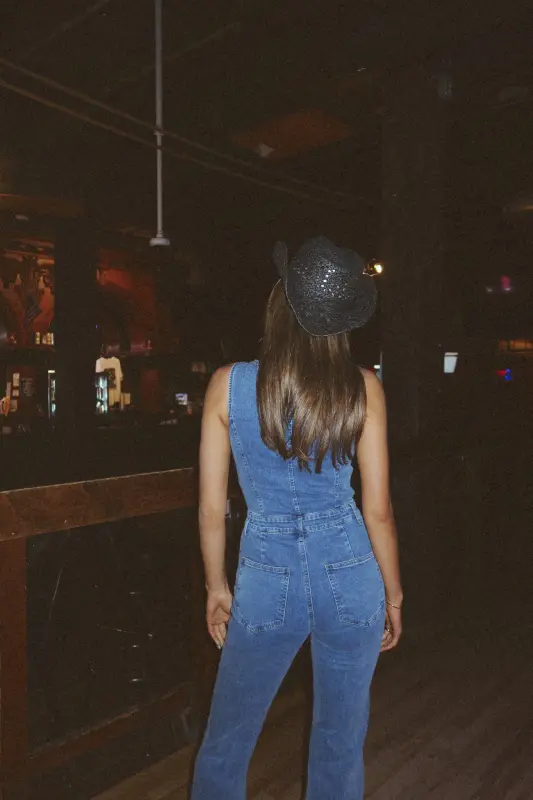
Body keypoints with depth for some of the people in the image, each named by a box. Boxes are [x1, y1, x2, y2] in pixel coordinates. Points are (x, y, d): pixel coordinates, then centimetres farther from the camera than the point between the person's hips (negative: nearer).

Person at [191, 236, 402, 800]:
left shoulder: (228, 384, -9)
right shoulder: (362, 388, -8)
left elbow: (211, 507, -4)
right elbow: (378, 509, -5)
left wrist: (216, 589, 10)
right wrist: (394, 595, 10)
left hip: (266, 580, 0)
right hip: (351, 577, 1)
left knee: (226, 741, 22)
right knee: (340, 744, 21)